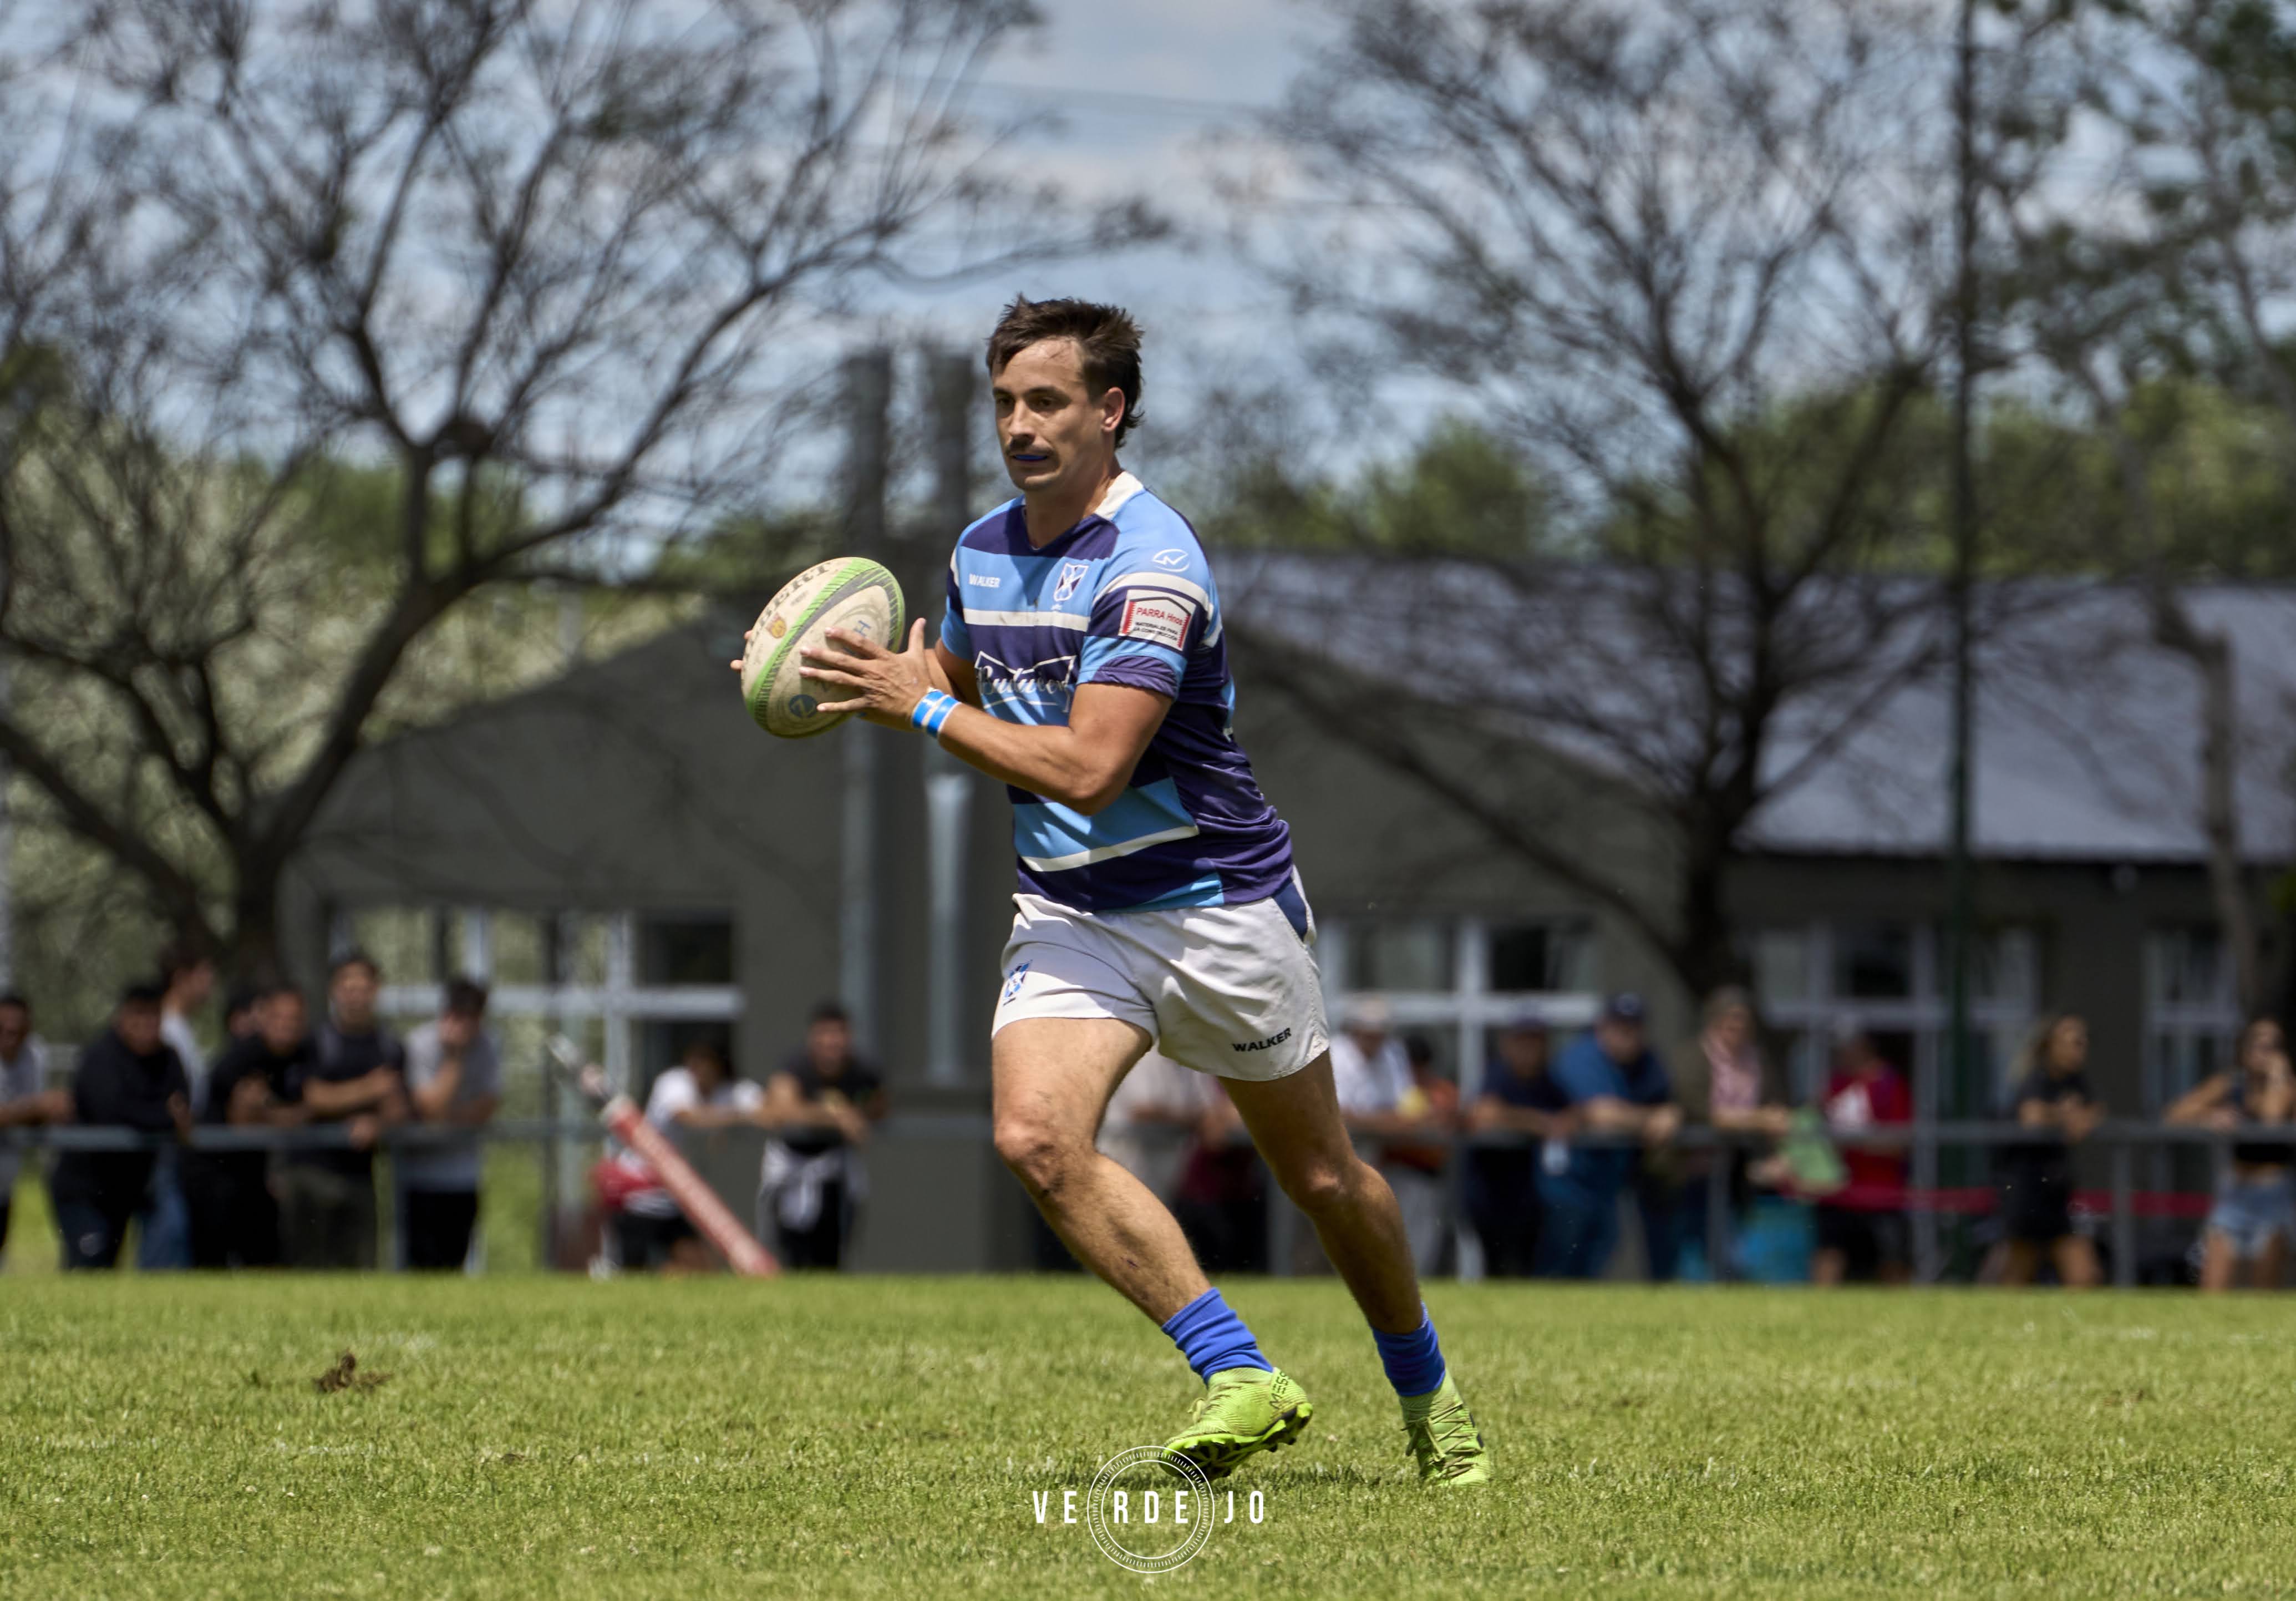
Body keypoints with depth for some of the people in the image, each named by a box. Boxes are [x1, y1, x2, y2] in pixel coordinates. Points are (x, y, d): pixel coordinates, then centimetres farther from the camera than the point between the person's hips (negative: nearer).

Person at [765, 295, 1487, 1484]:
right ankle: (1241, 1380, -15)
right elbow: (970, 693, 24)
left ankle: (1425, 1389, 33)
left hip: (1217, 905, -6)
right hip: (1070, 915, 6)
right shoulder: (982, 553, 4)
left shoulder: (1152, 563, -21)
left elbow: (1087, 768, -28)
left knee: (1320, 1175, 8)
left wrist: (924, 709, -22)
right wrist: (870, 685, 3)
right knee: (1037, 1138, -20)